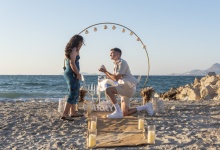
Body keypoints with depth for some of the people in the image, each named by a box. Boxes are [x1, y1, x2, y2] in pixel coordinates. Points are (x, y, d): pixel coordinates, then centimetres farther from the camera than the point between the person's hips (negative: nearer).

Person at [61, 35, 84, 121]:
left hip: (68, 73, 10)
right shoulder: (74, 49, -11)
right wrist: (78, 74, -16)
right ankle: (65, 114, -10)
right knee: (73, 94, -9)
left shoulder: (70, 50, 17)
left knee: (75, 93, 17)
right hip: (72, 74, -10)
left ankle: (73, 112, 23)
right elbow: (72, 63, -20)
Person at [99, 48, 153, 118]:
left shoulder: (122, 62, -12)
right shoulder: (116, 64, 16)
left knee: (108, 90, -26)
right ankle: (146, 107, 21)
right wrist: (105, 72, 4)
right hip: (125, 88, 10)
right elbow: (113, 78, 16)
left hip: (128, 87, -9)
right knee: (125, 114, 9)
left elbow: (116, 78, -19)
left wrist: (105, 71, -12)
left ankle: (118, 111, -18)